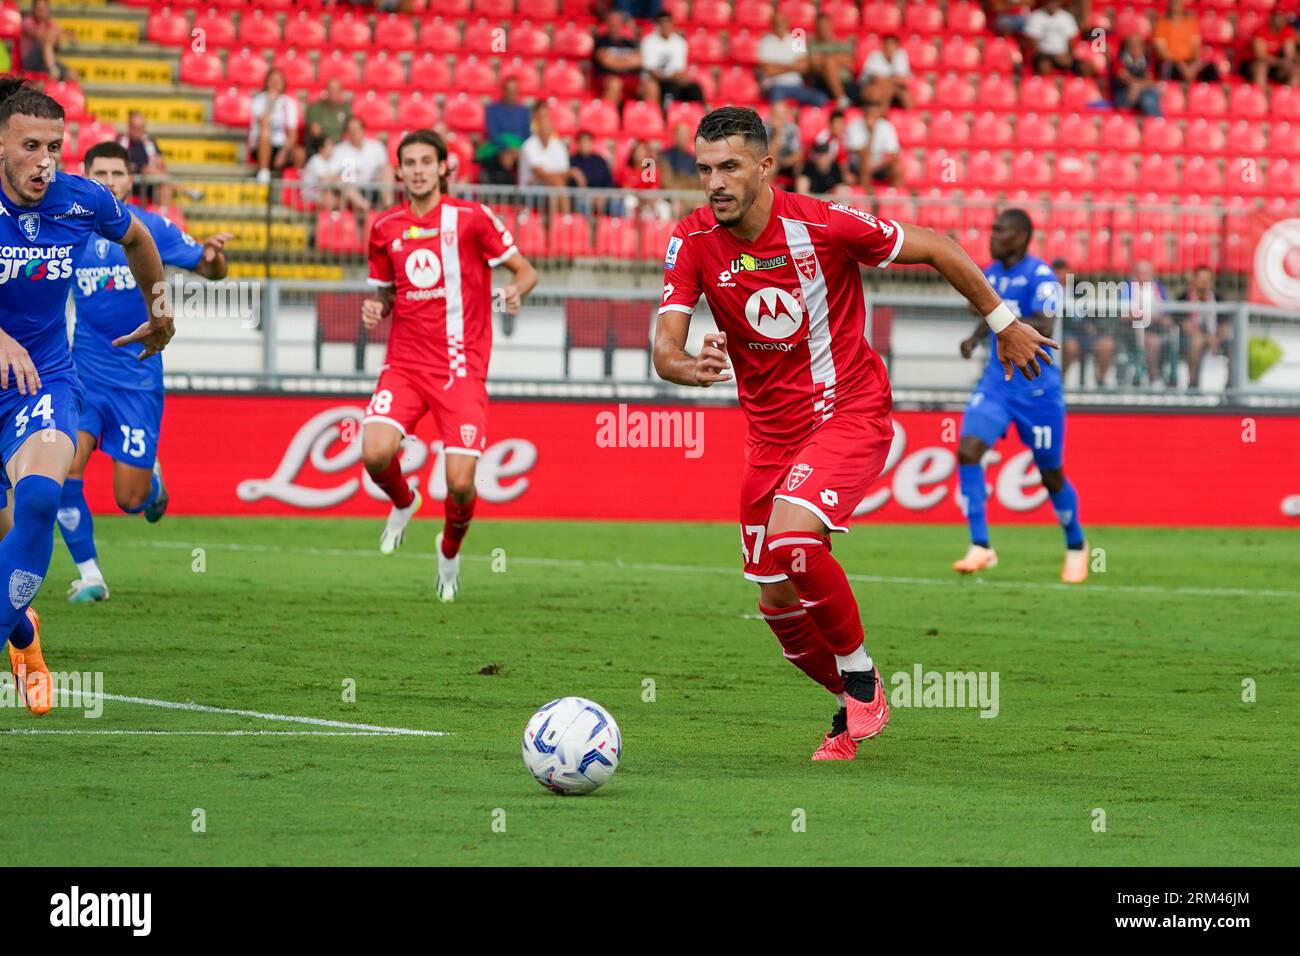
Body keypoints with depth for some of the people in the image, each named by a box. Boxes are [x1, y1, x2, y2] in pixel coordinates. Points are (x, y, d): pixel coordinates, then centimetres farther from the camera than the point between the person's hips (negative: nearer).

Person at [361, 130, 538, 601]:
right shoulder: (385, 228, 8)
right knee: (376, 452, -22)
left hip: (461, 368, -3)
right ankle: (404, 503, 14)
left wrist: (517, 288, -21)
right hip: (405, 363, 3)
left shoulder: (471, 218, -3)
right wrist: (376, 308, -2)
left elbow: (526, 270, 2)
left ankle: (450, 551, 23)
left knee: (460, 483, -11)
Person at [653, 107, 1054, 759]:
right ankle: (855, 707, 31)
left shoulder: (821, 225, -19)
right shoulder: (693, 242, -9)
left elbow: (937, 251, -6)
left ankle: (861, 675, -6)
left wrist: (1003, 323, 4)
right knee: (776, 598, 6)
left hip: (849, 412, -5)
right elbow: (664, 349, -17)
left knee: (791, 540, -29)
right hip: (770, 429, 5)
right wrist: (690, 367, -42)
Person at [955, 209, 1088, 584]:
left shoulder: (1040, 276, -15)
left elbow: (1045, 326, -28)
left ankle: (1076, 546, 30)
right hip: (996, 383, 6)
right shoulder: (992, 274, 7)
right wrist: (975, 338, 6)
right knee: (968, 451, -16)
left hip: (1037, 388, -6)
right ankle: (981, 547, -12)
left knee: (1051, 475, 6)